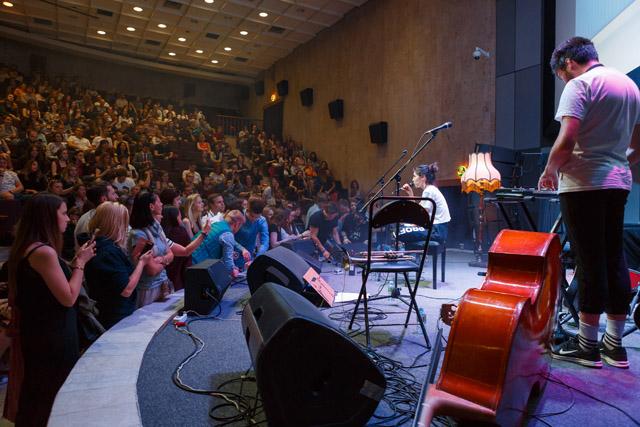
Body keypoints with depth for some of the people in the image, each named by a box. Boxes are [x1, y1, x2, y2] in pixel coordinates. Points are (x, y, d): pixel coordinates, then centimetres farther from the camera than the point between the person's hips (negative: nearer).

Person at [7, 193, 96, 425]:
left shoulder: (26, 249, 5)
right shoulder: (44, 251, -25)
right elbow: (68, 298, -23)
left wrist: (75, 262, 4)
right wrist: (80, 263, -14)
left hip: (39, 333, 9)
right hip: (52, 338, -9)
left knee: (36, 396, 25)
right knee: (52, 399, 9)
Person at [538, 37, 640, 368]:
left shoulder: (579, 85, -6)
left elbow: (566, 140, -19)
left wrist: (550, 171, -4)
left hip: (583, 183, -8)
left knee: (589, 261, -4)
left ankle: (587, 344, 5)